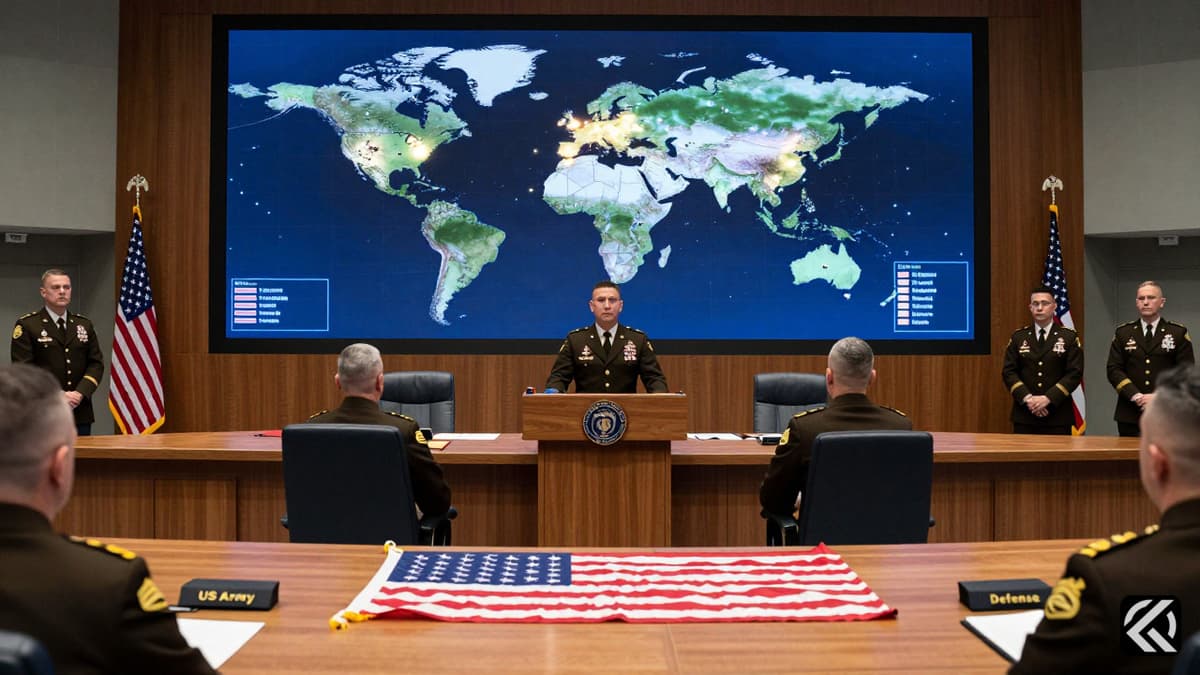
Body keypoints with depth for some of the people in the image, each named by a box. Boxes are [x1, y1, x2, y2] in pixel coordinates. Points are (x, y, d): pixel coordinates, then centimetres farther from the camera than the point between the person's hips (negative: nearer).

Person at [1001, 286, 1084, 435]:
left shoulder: (1069, 337, 4)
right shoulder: (1018, 337, 9)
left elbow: (1075, 373, -4)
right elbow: (1009, 372, 3)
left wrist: (1048, 398, -14)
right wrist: (1027, 398, -11)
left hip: (1058, 415, -1)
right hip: (1024, 415, 1)